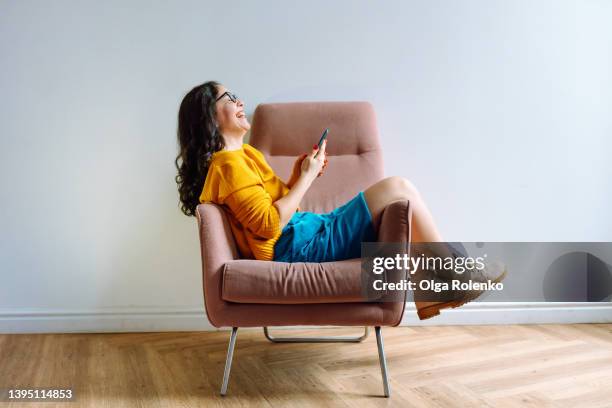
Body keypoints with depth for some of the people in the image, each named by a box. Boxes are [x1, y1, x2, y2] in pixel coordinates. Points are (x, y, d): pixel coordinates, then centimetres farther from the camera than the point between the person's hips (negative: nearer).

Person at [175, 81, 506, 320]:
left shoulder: (242, 153, 18)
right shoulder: (229, 163, -14)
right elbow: (269, 224, -21)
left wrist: (297, 175, 5)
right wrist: (307, 176, -13)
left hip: (308, 233, 11)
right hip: (298, 248, -11)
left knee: (397, 206, 17)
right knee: (397, 187, -11)